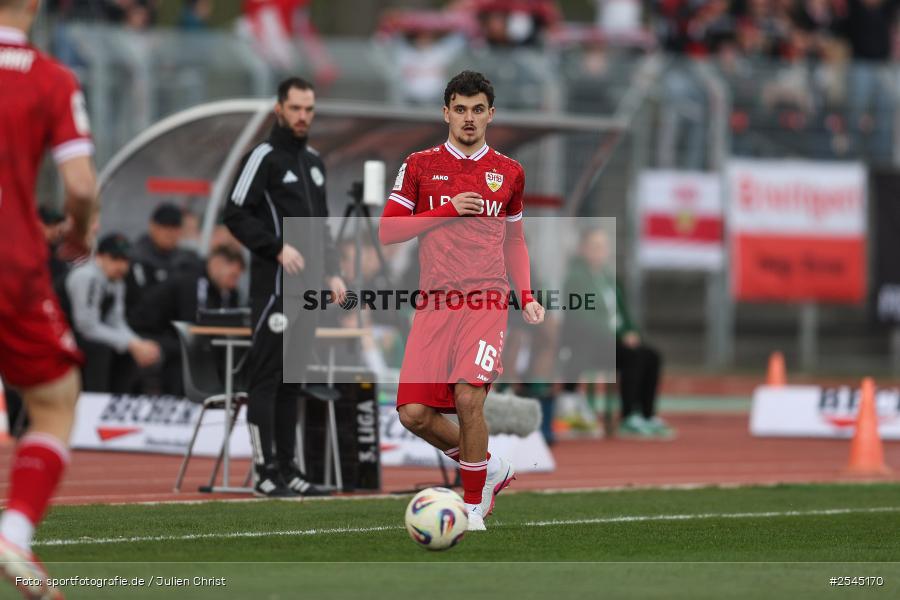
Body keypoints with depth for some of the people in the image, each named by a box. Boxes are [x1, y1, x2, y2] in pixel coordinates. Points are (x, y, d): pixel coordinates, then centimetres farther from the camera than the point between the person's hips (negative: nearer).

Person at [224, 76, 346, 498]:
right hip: (274, 285, -8)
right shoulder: (264, 158, -5)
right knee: (267, 376, -8)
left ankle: (287, 468, 13)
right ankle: (265, 471, -9)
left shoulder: (314, 162, 19)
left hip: (308, 287, 8)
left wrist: (331, 272, 16)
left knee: (291, 379, 10)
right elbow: (236, 215, -12)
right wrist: (278, 248, -19)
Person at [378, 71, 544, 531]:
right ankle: (490, 468, 17)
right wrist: (448, 211, -8)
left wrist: (526, 297, 9)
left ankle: (474, 507, -3)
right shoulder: (420, 166, 7)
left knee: (469, 399, -20)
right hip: (434, 304, 1)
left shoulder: (508, 173, 11)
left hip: (486, 302, -1)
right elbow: (387, 232, 1)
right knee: (414, 413, -8)